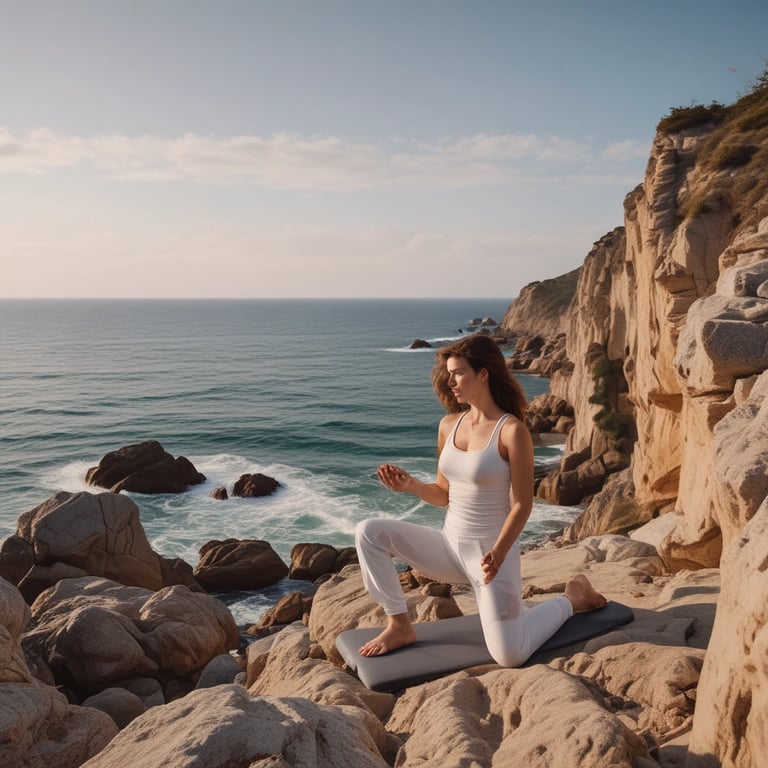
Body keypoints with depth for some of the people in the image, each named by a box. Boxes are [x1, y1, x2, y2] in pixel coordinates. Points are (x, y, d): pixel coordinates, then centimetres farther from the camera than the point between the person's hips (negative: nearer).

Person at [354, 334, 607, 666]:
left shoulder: (512, 431, -15)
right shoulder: (449, 424, 4)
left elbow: (522, 505, -14)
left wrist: (497, 554, -26)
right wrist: (410, 485, -7)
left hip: (490, 549, -6)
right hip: (449, 545, 6)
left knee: (509, 657, -12)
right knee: (369, 533, -10)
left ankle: (571, 599, 17)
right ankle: (400, 626, 1)